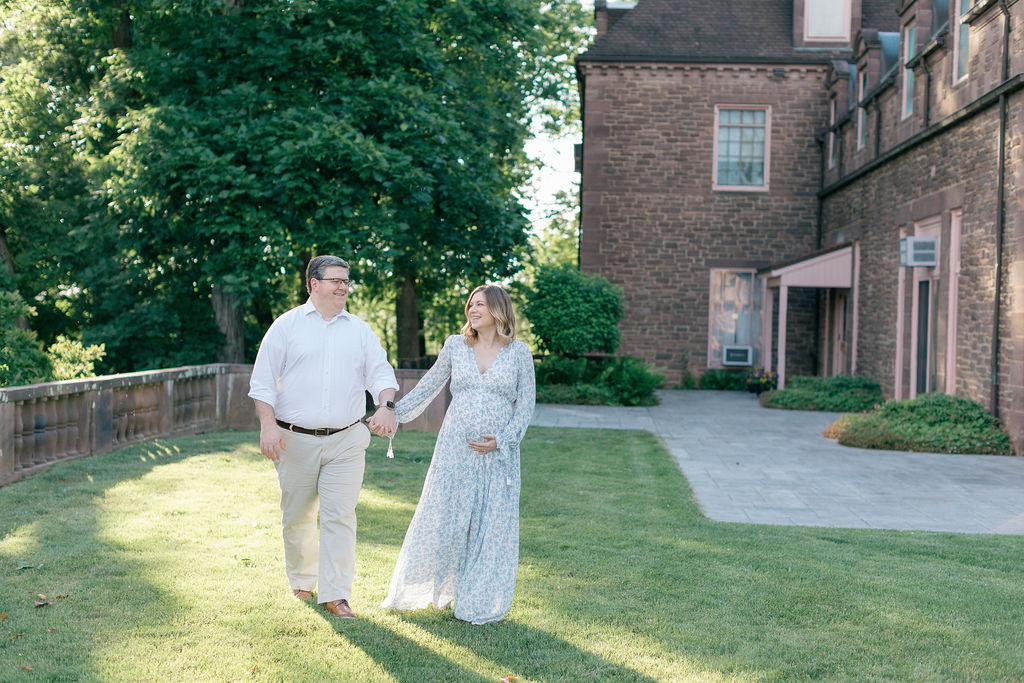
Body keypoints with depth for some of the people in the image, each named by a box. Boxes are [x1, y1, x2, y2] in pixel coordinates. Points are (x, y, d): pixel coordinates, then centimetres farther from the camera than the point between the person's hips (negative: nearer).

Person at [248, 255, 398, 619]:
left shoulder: (360, 330, 11)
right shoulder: (287, 325, 3)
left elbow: (380, 371, 6)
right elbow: (263, 380, 0)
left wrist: (386, 404, -14)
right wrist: (268, 425, -11)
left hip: (346, 441, 1)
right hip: (296, 439, -1)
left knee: (340, 515, -6)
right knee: (297, 516, 10)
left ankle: (335, 595, -2)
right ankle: (301, 582, 31)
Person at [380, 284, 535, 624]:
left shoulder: (519, 353, 1)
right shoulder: (455, 346, 5)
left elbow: (526, 405, 1)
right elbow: (427, 388, 12)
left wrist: (501, 440, -11)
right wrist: (392, 414, 8)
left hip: (498, 453, -1)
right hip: (455, 449, 1)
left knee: (491, 526, 4)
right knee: (442, 520, 4)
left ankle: (480, 603, 19)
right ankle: (429, 590, 24)